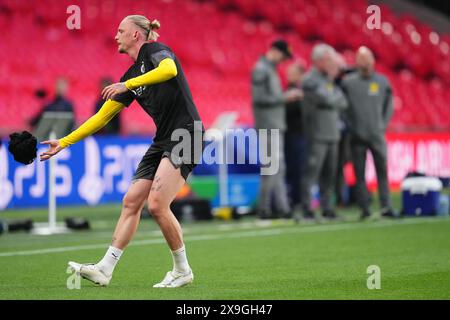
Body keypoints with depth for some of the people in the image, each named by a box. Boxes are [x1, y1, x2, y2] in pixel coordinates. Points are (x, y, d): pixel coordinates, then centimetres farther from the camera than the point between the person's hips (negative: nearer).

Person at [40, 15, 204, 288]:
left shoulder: (154, 50, -4)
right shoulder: (130, 75, 18)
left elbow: (169, 70, -29)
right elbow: (102, 117, 20)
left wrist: (127, 84, -29)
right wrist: (64, 142, 18)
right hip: (163, 139, 9)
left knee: (157, 204, -17)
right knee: (131, 201, 3)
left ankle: (182, 270, -3)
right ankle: (105, 269, 3)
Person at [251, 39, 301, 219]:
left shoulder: (272, 70, 19)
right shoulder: (260, 70, -10)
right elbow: (259, 99, -19)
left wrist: (289, 96, 7)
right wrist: (285, 97, -16)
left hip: (277, 126, 10)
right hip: (268, 126, -10)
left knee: (279, 168, 8)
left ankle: (282, 208, 9)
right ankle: (264, 209, -8)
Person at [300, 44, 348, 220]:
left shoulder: (328, 79, 16)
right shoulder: (310, 80, -9)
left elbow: (343, 103, 14)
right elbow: (328, 100, -17)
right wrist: (337, 93, 1)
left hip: (332, 134, 8)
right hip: (317, 135, -8)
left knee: (329, 174, 7)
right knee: (312, 172, -9)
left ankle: (327, 207, 11)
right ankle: (307, 209, -7)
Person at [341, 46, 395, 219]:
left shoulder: (382, 81, 5)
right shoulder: (348, 82, 0)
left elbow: (389, 105, 13)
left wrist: (383, 124, 5)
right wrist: (350, 125, -2)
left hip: (377, 135, 1)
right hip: (357, 136, -1)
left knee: (382, 171, -3)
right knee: (360, 174, 1)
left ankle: (386, 206, -3)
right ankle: (364, 208, 5)